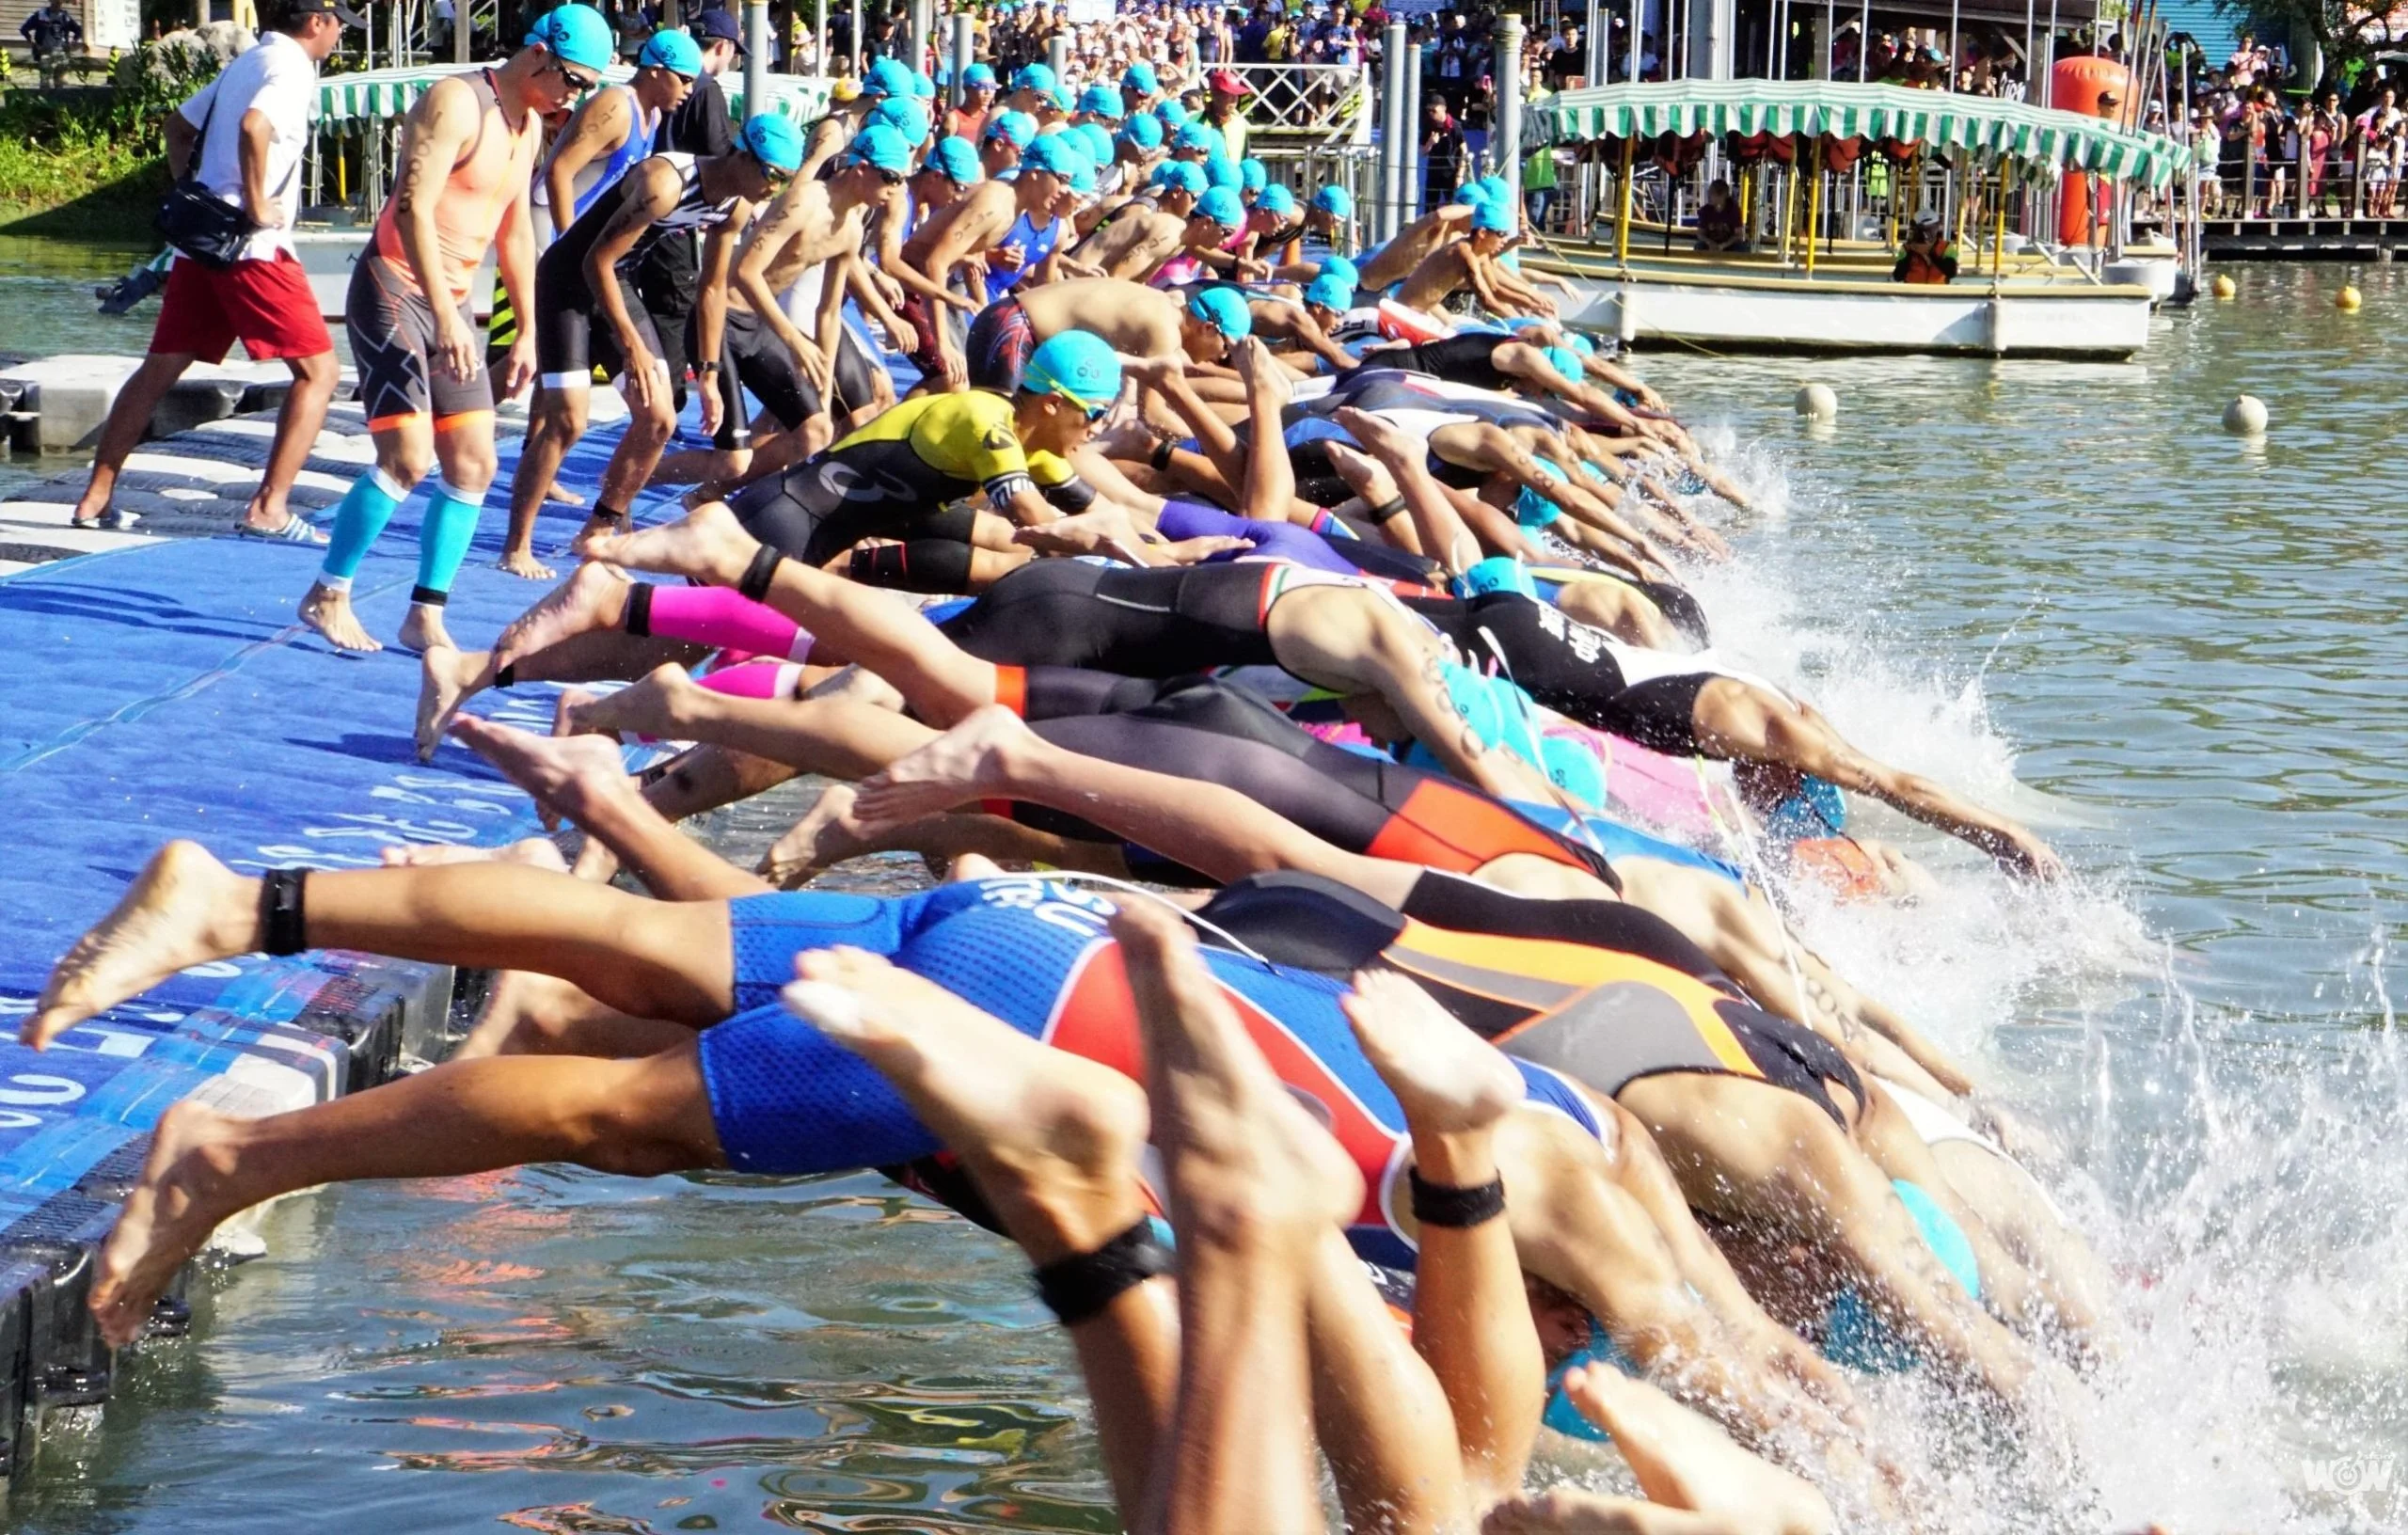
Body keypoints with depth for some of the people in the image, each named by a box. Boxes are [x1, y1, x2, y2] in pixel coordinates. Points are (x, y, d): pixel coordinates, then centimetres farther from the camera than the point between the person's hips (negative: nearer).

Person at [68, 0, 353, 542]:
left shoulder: (246, 62, 19)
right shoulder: (291, 68, -8)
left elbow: (179, 125, 28)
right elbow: (253, 125, -28)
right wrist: (258, 208, -19)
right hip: (252, 245, -9)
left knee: (160, 368, 14)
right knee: (317, 370, -4)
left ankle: (96, 496, 15)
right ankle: (269, 508, -10)